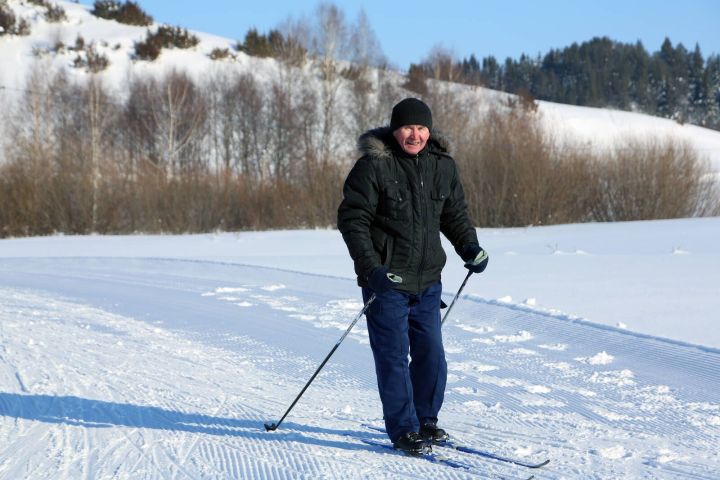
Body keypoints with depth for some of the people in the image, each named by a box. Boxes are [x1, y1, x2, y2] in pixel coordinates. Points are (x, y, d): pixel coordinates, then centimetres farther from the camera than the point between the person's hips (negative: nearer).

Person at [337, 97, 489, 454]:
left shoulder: (442, 166, 7)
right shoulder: (374, 166, -10)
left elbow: (454, 213, 20)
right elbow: (352, 218, -11)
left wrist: (469, 247, 3)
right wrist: (370, 267, -20)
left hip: (427, 281, 5)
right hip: (386, 280, -5)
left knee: (431, 354, 9)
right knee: (394, 357, -3)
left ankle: (425, 421, 25)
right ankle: (403, 430, 7)